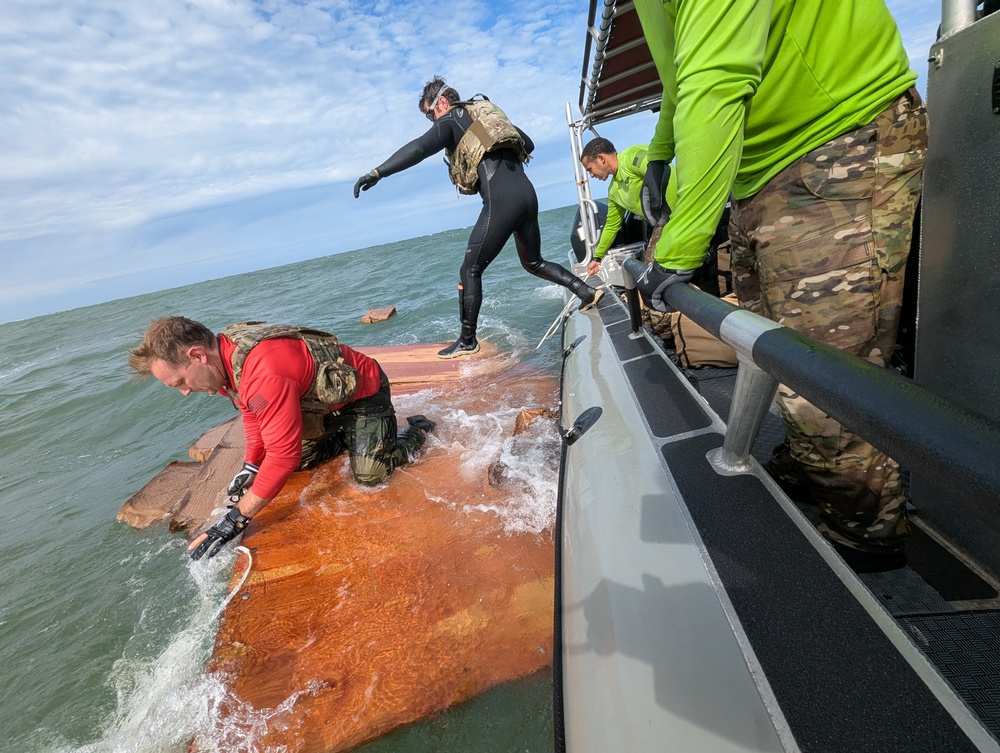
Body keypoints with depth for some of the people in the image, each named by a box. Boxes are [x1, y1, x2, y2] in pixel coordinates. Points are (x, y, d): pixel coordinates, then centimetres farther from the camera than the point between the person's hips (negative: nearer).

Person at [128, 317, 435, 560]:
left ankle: (418, 431, 9)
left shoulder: (265, 373, -39)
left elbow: (283, 455, -35)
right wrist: (250, 466, -2)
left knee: (369, 475, -15)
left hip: (363, 391, -9)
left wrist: (236, 518, -27)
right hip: (325, 398, 9)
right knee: (300, 460, 10)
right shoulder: (225, 355, -8)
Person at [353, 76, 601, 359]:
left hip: (500, 203, -7)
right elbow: (529, 144, 32)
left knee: (470, 270, 3)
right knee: (534, 263, 25)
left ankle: (467, 341, 6)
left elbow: (418, 148, -11)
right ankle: (586, 291, 17)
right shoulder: (491, 112, 28)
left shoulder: (450, 121, 7)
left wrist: (378, 172, -15)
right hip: (527, 195, 7)